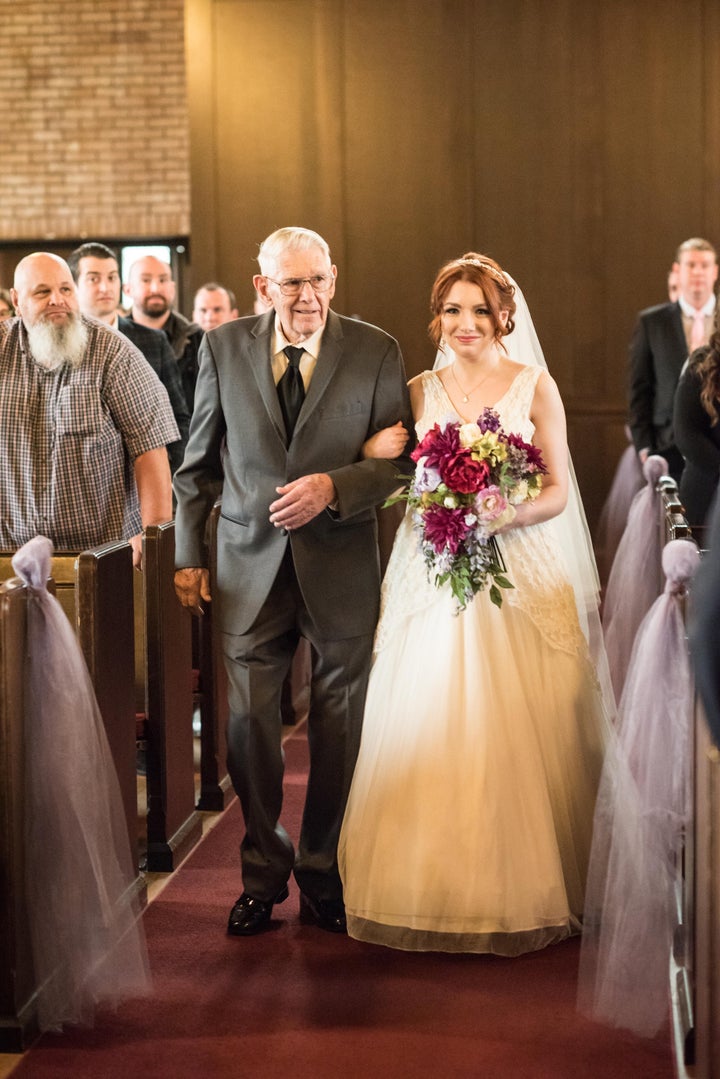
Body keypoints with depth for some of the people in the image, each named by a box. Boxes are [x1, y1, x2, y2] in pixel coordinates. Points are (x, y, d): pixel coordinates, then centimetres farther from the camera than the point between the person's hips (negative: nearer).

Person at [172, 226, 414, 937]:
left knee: (338, 731, 8)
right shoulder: (223, 347, 2)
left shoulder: (375, 351, -2)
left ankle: (323, 878, 24)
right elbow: (198, 462, 8)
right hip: (250, 565, 1)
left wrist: (332, 487, -20)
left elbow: (397, 459, -3)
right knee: (249, 725, 4)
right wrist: (187, 554, 7)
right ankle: (263, 877, 20)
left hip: (340, 565, -1)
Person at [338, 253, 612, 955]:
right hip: (432, 575, 2)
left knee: (517, 733, -4)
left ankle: (524, 893, 10)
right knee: (428, 731, -2)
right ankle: (434, 891, 10)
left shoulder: (534, 386, 4)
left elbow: (557, 492, 0)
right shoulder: (419, 392, 11)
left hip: (519, 572, -2)